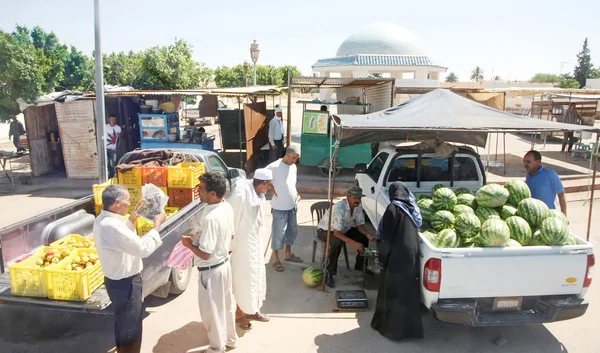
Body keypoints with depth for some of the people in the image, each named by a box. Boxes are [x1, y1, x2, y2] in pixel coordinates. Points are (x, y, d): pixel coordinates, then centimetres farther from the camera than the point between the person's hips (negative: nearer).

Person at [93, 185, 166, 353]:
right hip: (125, 284, -10)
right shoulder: (111, 226, -32)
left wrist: (132, 217, 9)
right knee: (131, 328, 9)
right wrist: (157, 224, -21)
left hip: (116, 280, 10)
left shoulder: (102, 220, 0)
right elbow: (143, 248, -31)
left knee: (122, 323, 29)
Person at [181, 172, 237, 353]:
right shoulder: (227, 207, -5)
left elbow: (205, 254, -28)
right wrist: (201, 237, 14)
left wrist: (189, 243, -10)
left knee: (211, 311, 13)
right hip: (224, 264, 9)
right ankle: (230, 339, 44)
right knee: (226, 304, 25)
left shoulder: (210, 218, -32)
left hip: (211, 270, -9)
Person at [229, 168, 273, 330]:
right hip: (243, 245, -8)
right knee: (244, 279, 5)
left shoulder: (257, 194, 1)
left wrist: (261, 239, 14)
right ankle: (239, 314, 24)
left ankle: (252, 310, 35)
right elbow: (231, 222, -19)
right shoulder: (240, 195, -25)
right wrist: (230, 246, -13)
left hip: (256, 243, 8)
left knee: (256, 276, 18)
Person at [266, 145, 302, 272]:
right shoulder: (274, 167, -18)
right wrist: (274, 192, -15)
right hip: (280, 207, -7)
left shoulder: (294, 167, 6)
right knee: (278, 232, 2)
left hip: (292, 205, 8)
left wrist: (296, 194, 6)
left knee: (292, 230, 18)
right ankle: (276, 260, 16)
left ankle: (288, 254, 36)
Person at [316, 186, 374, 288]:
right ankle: (329, 273, -22)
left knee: (364, 236, -4)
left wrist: (368, 234, -23)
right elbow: (336, 233, -36)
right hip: (325, 230, -7)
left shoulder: (358, 206, -14)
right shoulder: (339, 208, -36)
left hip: (343, 229, 8)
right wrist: (354, 243, -41)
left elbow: (360, 225, -2)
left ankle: (360, 265, 14)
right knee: (336, 242, -37)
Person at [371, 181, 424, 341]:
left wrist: (381, 258, -6)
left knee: (392, 290, 6)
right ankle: (409, 326, 28)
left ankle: (390, 326, 17)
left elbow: (386, 236, -13)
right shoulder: (413, 208, 9)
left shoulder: (393, 208, -12)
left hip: (397, 256, -7)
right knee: (408, 289, 16)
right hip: (412, 254, 7)